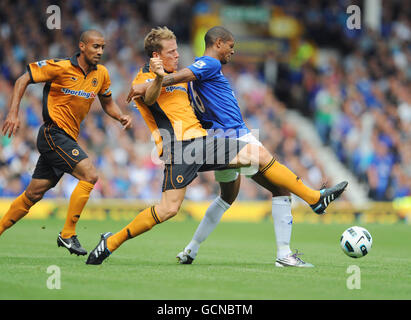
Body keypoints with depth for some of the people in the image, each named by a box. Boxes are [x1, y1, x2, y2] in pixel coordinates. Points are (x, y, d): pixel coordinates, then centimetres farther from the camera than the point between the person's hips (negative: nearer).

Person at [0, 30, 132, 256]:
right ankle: (67, 234, -13)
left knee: (34, 194, 9)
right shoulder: (60, 67, -11)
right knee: (89, 175, -19)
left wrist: (121, 116, 2)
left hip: (68, 139, 7)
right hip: (53, 133, -7)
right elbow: (23, 80, -5)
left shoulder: (101, 74, 8)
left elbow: (107, 102, 23)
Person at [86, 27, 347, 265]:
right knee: (169, 208, -20)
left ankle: (314, 198, 5)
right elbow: (149, 99, -26)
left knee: (260, 154, -1)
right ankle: (111, 243, -7)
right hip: (178, 148, -7)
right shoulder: (142, 81, -1)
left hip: (202, 140, 7)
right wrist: (158, 79, -44)